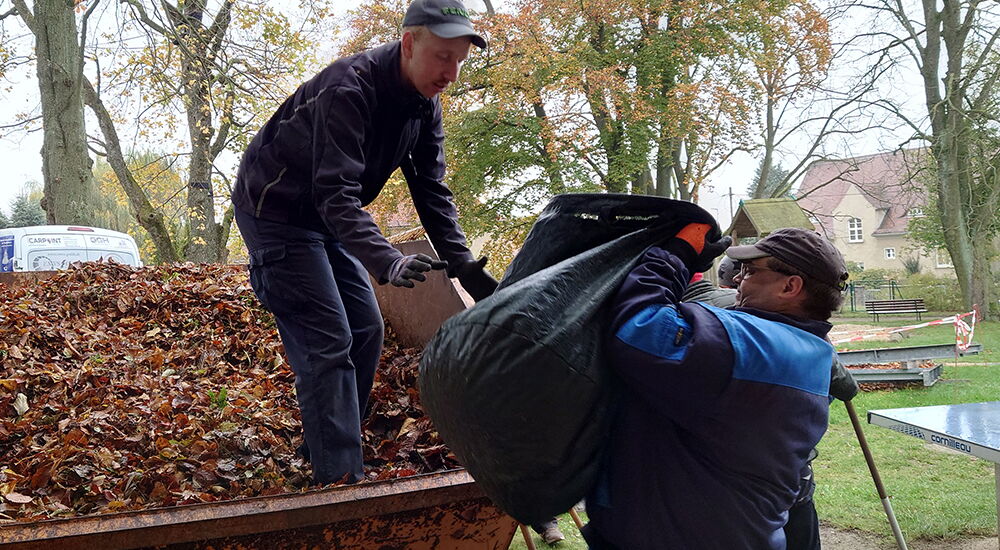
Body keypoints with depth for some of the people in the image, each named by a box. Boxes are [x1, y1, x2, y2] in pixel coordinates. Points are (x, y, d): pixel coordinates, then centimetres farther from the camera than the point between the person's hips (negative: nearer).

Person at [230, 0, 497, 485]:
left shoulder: (424, 107, -4)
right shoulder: (348, 90, -30)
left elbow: (431, 191, -6)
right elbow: (336, 194, -38)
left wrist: (462, 264, -18)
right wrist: (387, 263, -51)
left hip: (325, 219, 9)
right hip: (275, 213, -8)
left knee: (366, 330, 7)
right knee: (327, 341, -15)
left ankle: (322, 446, 20)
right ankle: (341, 479, -12)